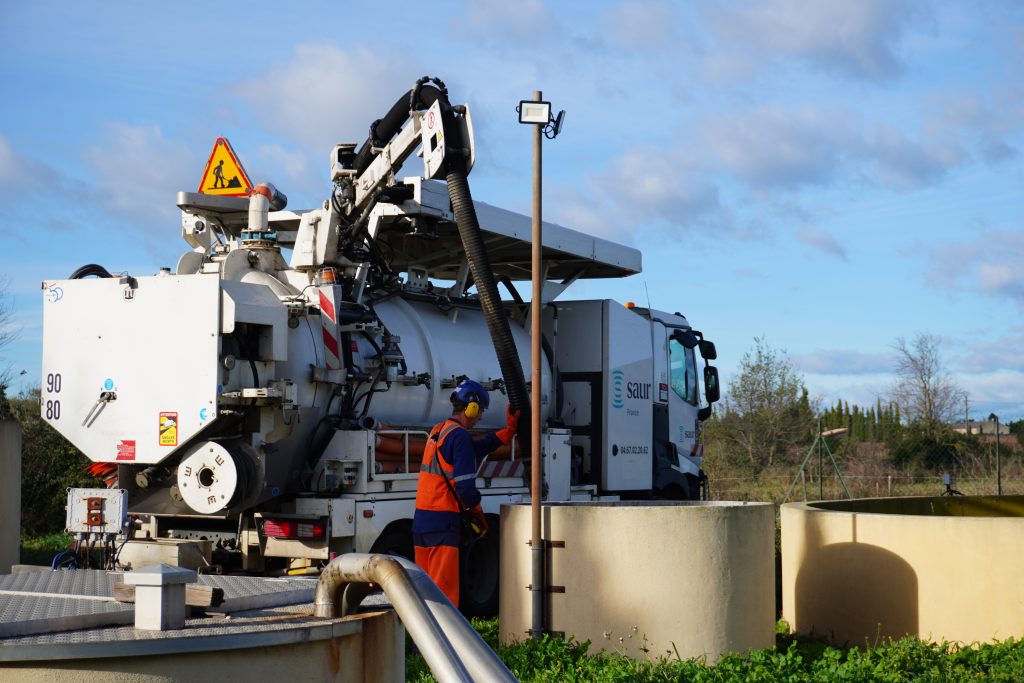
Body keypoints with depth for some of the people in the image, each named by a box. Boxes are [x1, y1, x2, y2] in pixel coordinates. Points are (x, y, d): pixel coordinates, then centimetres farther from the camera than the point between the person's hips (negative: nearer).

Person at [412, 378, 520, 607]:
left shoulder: (437, 432, 16)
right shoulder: (460, 436, -13)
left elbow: (477, 448, 23)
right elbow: (464, 483, -17)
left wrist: (509, 430, 28)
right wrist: (477, 513, -2)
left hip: (422, 518, 9)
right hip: (443, 521, -9)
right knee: (444, 587, -7)